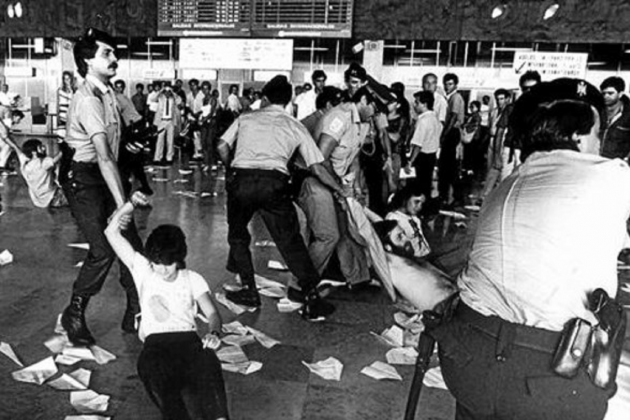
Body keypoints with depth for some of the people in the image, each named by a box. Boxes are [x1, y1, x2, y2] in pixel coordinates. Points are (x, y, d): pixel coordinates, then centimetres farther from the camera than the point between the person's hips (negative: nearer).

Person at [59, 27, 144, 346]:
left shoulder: (107, 91, 5)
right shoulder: (88, 101, -23)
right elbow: (104, 157, -34)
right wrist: (121, 204, -40)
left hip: (103, 176, 8)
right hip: (82, 178, -8)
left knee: (131, 244, 5)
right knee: (103, 250, -13)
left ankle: (136, 314, 16)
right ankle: (74, 314, 9)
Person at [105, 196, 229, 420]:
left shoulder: (192, 278, 16)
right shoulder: (143, 270, 17)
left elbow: (212, 313, 5)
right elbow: (111, 232, 15)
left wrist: (213, 333, -18)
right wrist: (131, 204, 6)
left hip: (188, 338, 0)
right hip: (155, 341, 0)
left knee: (208, 365, -35)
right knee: (151, 369, -37)